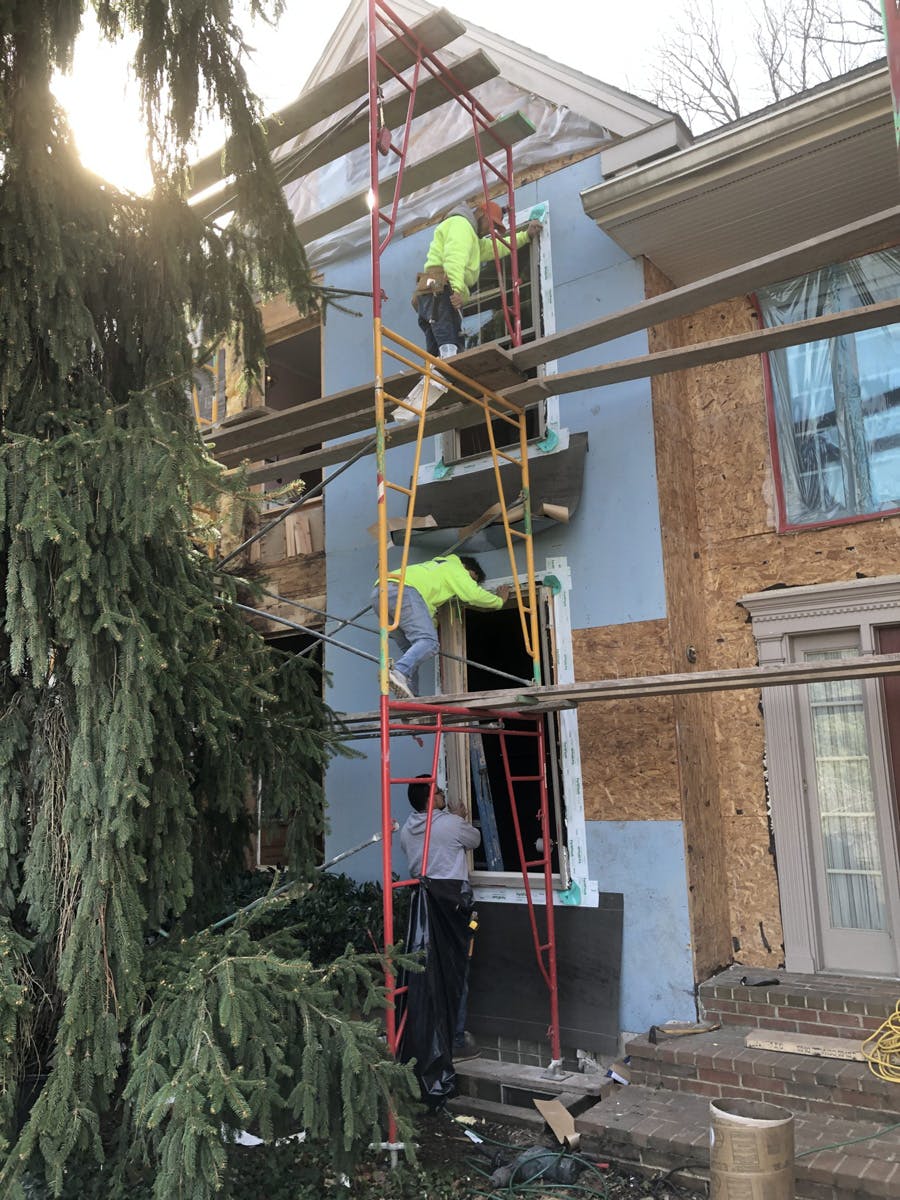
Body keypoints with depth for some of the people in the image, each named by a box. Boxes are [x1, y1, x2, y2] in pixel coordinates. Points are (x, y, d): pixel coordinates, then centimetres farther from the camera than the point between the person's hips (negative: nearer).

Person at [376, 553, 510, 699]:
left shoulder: (433, 566, 41)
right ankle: (399, 673, -41)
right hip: (403, 589, -9)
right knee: (428, 642, -18)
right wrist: (500, 600, 24)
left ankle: (409, 695, -2)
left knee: (410, 649, 12)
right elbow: (476, 595, 8)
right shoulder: (455, 568, 18)